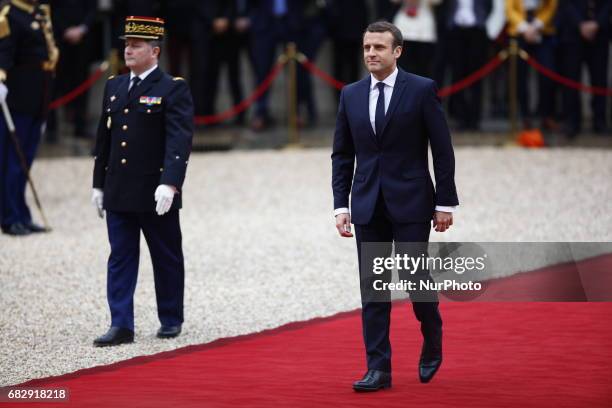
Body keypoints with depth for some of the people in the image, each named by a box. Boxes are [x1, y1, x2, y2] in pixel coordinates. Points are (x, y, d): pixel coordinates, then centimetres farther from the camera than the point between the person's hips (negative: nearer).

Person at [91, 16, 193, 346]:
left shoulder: (174, 90, -8)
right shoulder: (114, 87, 12)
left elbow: (180, 141, -17)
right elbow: (104, 138, 16)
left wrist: (170, 183, -27)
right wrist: (98, 184, 15)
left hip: (156, 194, -5)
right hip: (118, 194, 6)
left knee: (166, 259, 7)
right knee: (120, 259, 3)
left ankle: (171, 321, 20)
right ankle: (121, 326, 3)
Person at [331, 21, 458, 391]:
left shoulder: (422, 90, -4)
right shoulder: (351, 95, 7)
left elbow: (443, 150, -3)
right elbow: (342, 155, 11)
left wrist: (445, 203, -6)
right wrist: (341, 205, 3)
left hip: (411, 201, -4)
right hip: (368, 205, 4)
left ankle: (432, 342, 24)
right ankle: (379, 369, 4)